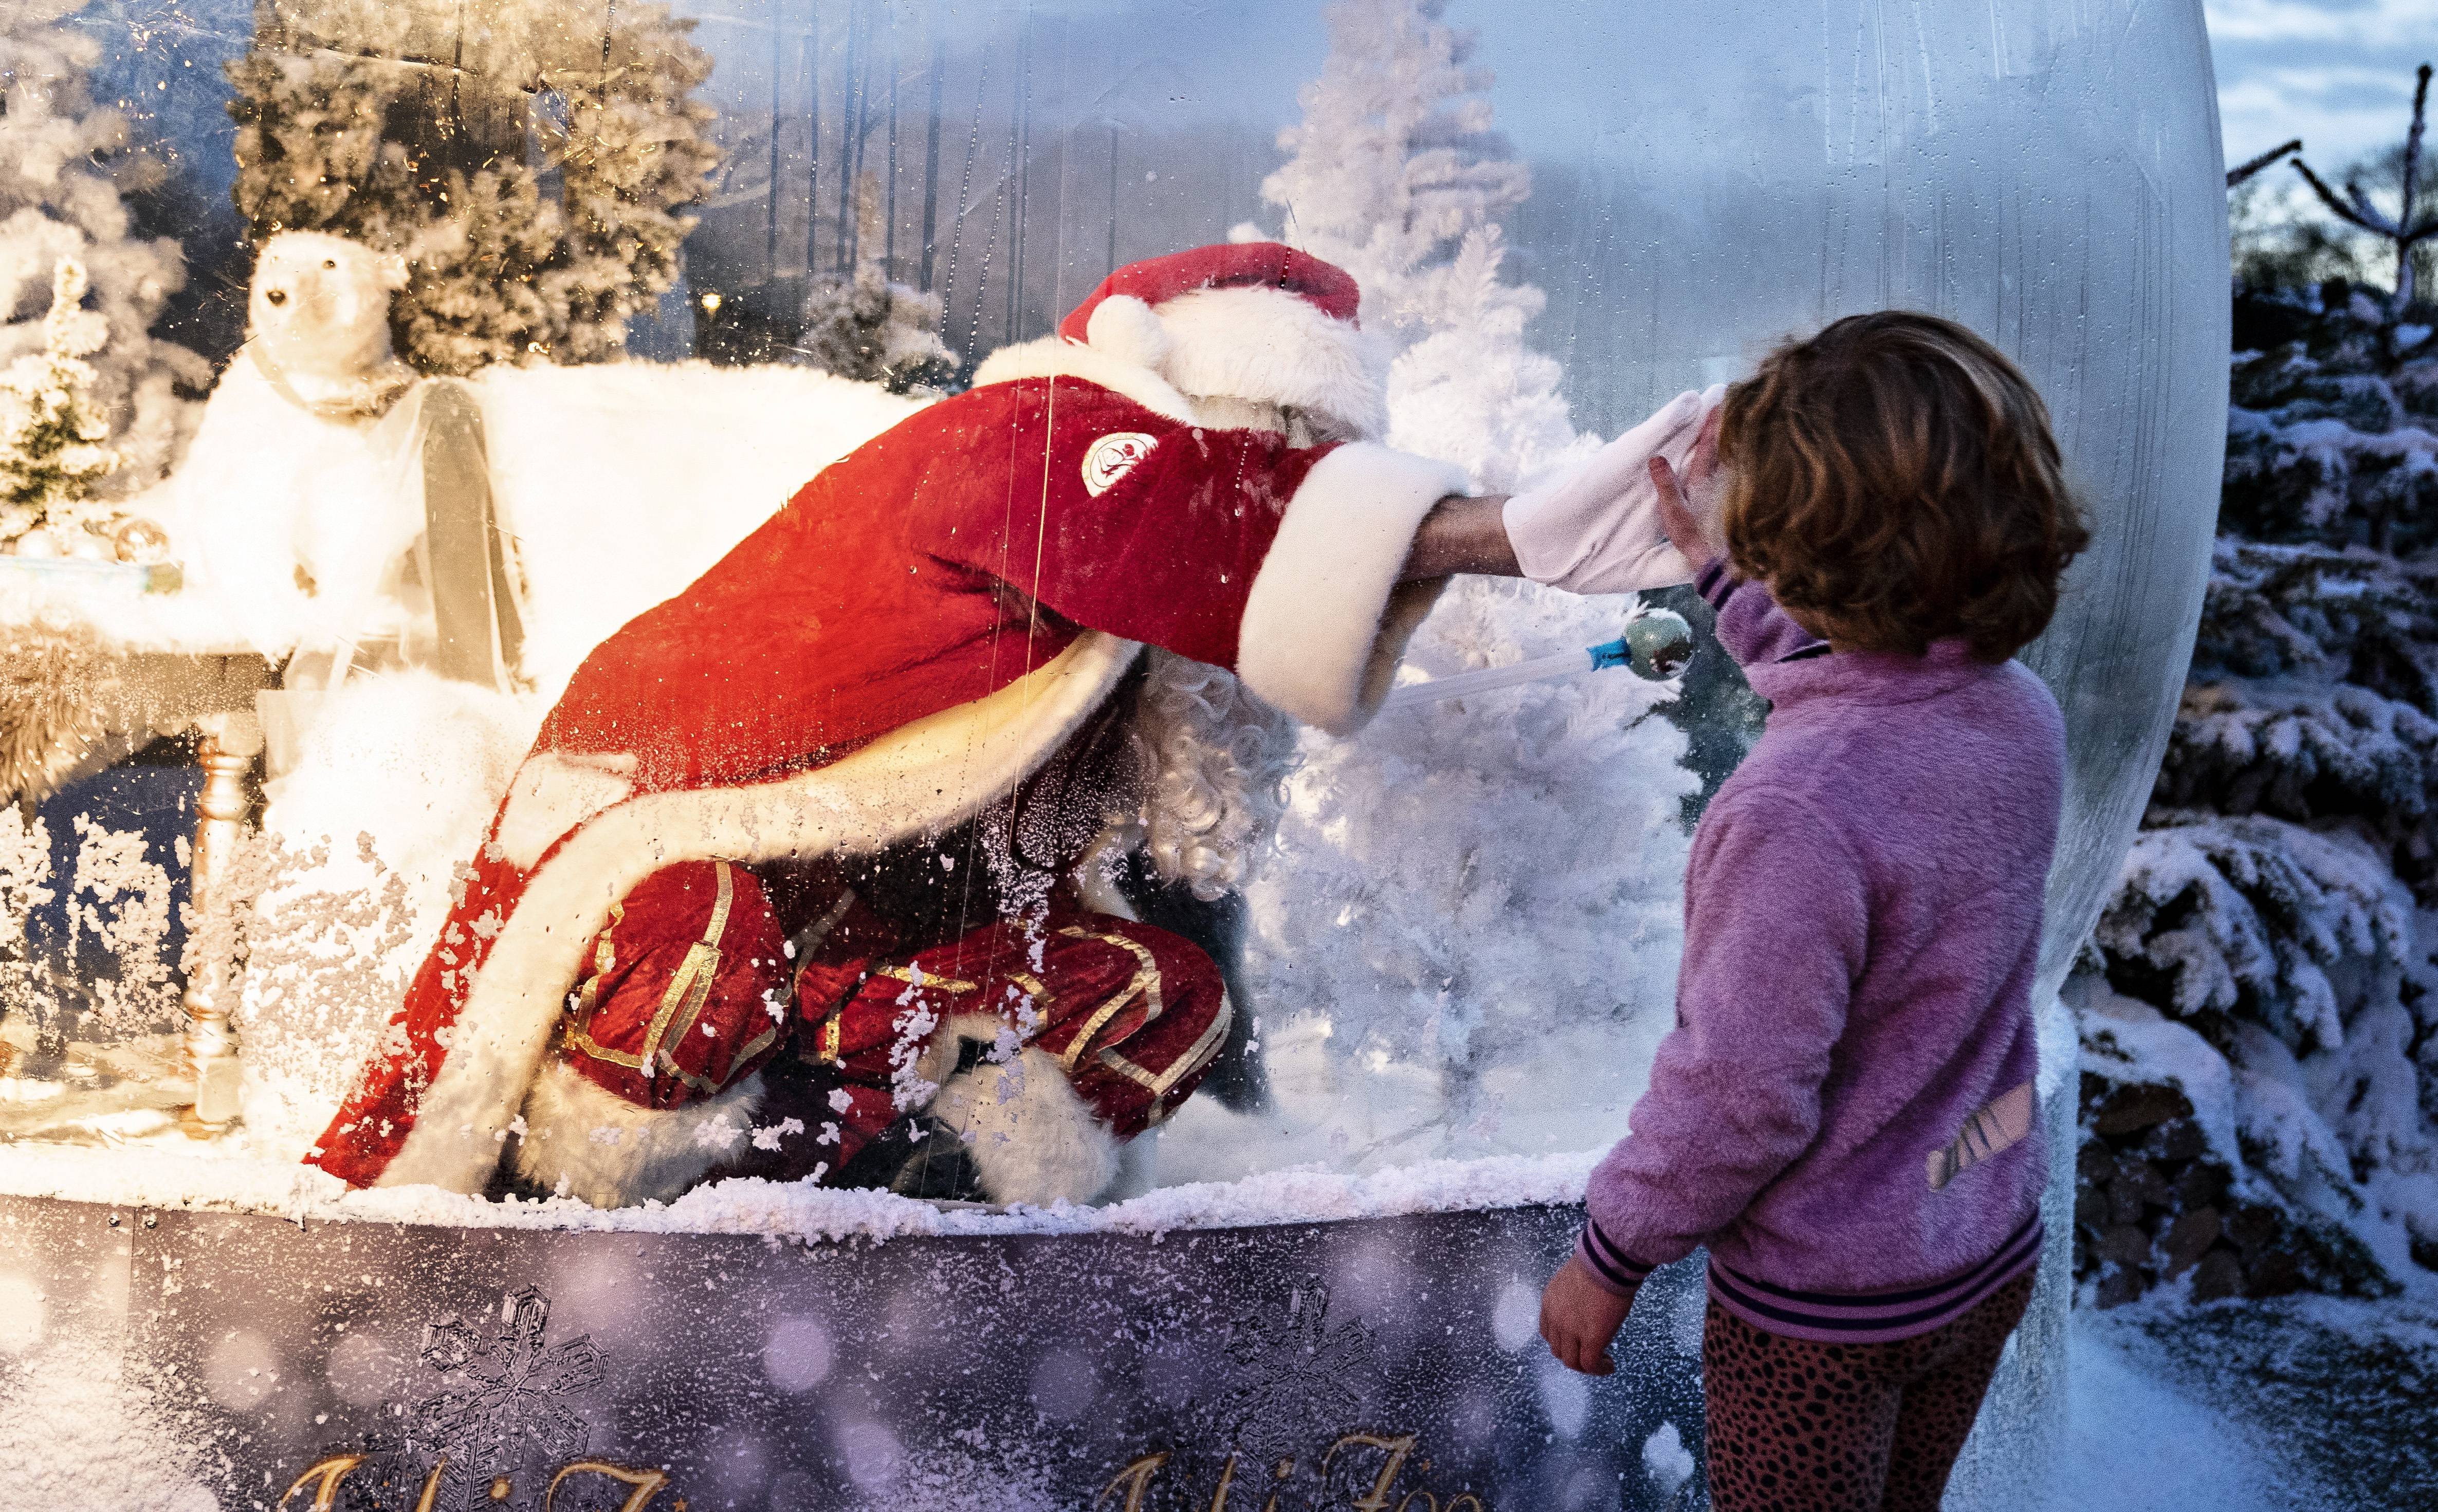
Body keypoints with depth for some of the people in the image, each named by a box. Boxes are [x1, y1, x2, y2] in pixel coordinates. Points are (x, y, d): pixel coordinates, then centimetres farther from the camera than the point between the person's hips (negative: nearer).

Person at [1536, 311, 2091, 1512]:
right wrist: (1722, 567, 18)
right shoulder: (2019, 715, -11)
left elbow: (1741, 1097, -27)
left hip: (1826, 1308, -6)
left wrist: (1607, 1256, -11)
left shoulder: (1795, 815, -35)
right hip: (1992, 1255, 7)